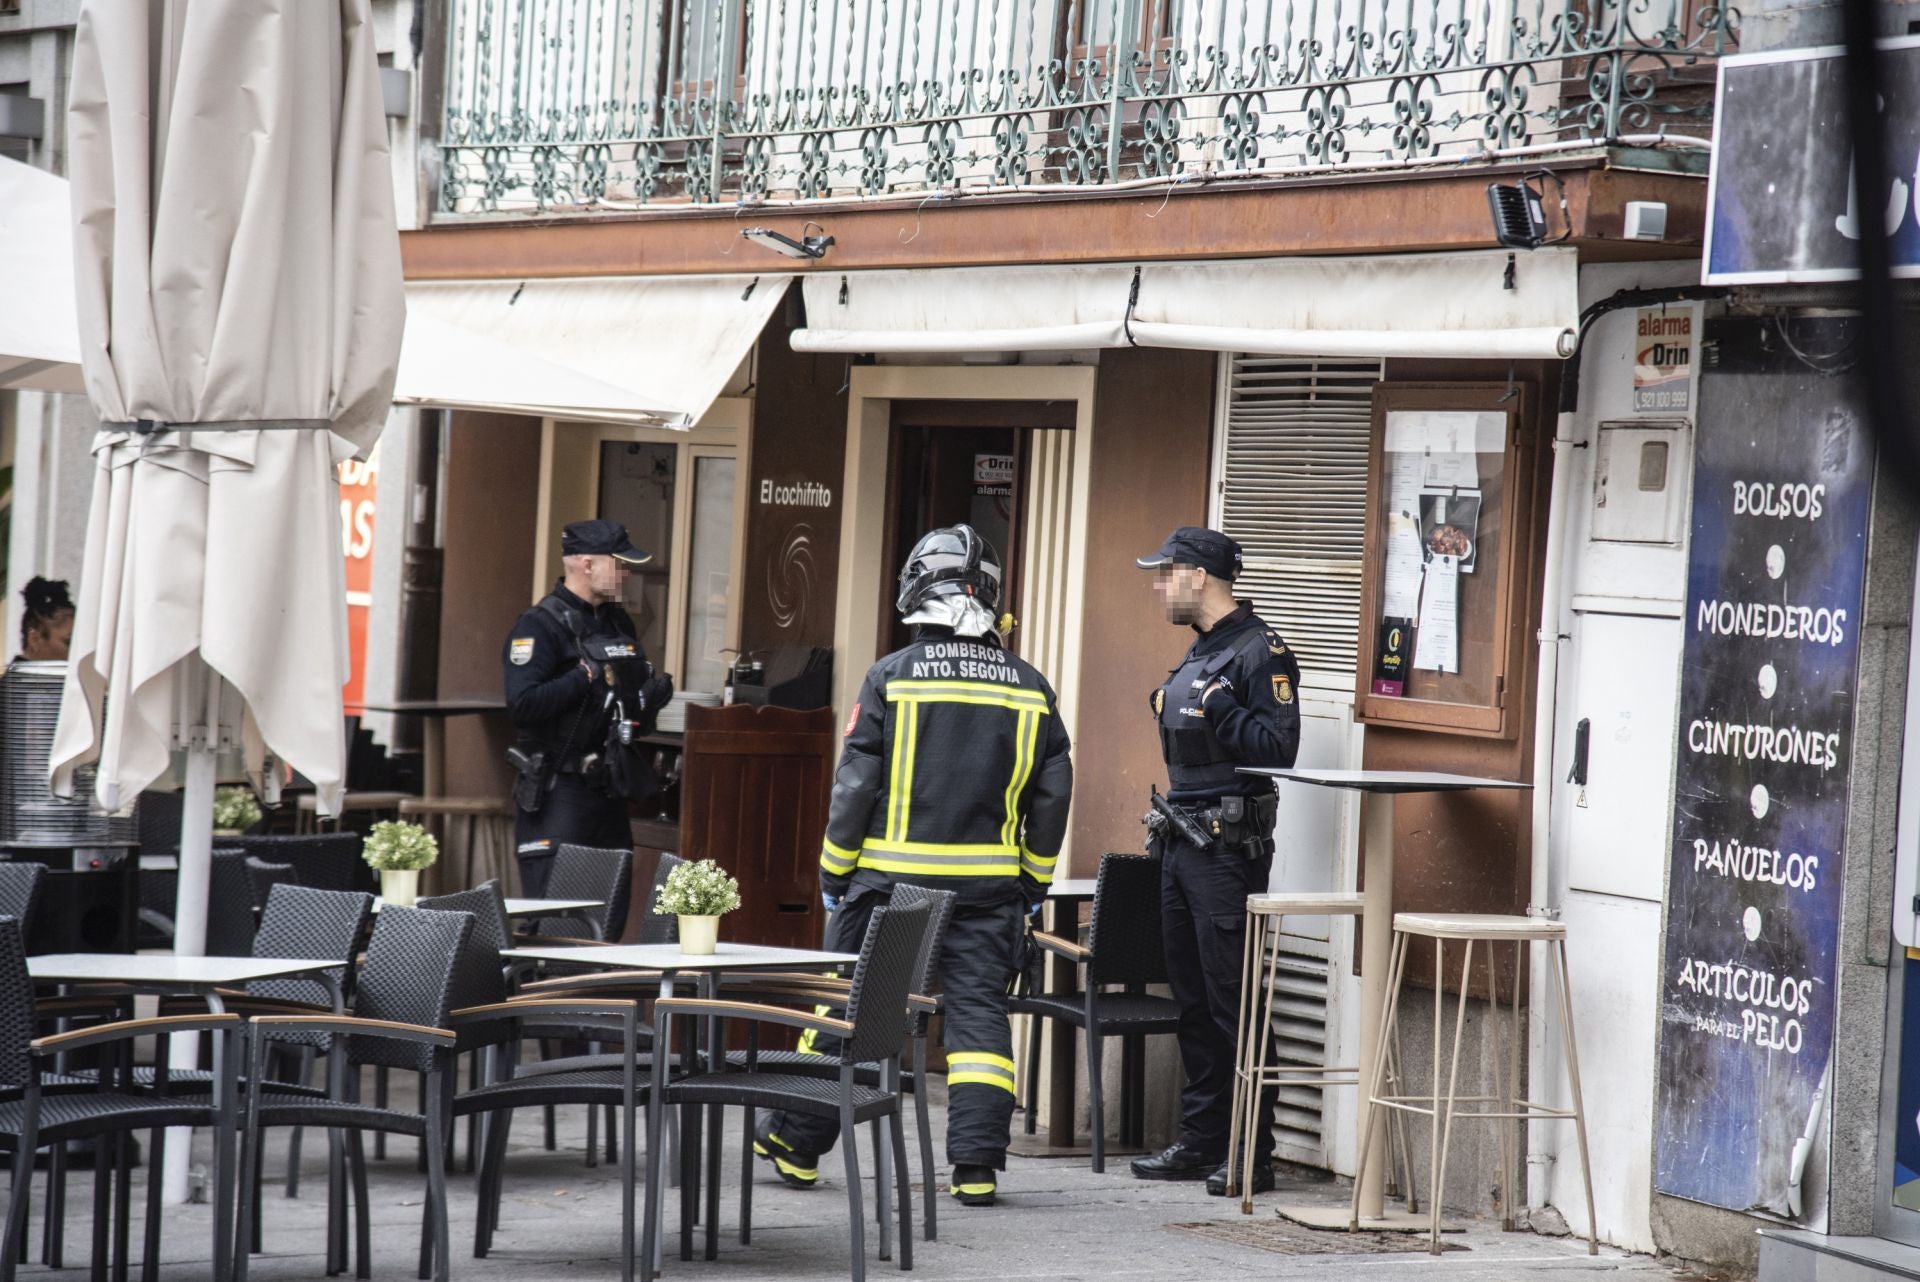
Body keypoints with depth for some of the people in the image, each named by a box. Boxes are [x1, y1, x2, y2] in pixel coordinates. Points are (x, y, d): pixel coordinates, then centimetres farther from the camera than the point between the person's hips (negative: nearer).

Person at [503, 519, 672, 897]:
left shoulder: (618, 624, 16)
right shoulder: (540, 626, -10)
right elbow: (522, 703, -24)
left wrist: (649, 700, 3)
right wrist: (588, 675, -20)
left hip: (608, 792, 8)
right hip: (556, 794, -8)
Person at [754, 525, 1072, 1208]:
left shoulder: (891, 677, -6)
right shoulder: (1030, 687, 3)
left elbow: (855, 785, -6)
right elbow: (1052, 794, 7)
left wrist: (834, 874, 3)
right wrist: (1034, 883, 17)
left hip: (891, 874, -2)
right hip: (989, 883, 2)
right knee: (978, 1010, 4)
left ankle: (796, 1143, 18)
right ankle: (977, 1165, -3)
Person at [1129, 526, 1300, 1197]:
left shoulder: (1260, 651, -12)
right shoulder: (1199, 651, 18)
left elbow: (1278, 748, -20)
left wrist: (1221, 708, -26)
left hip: (1229, 846, -10)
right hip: (1182, 840, 10)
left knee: (1233, 1001, -9)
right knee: (1193, 1000, 12)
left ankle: (1251, 1154, -6)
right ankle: (1201, 1142, 18)